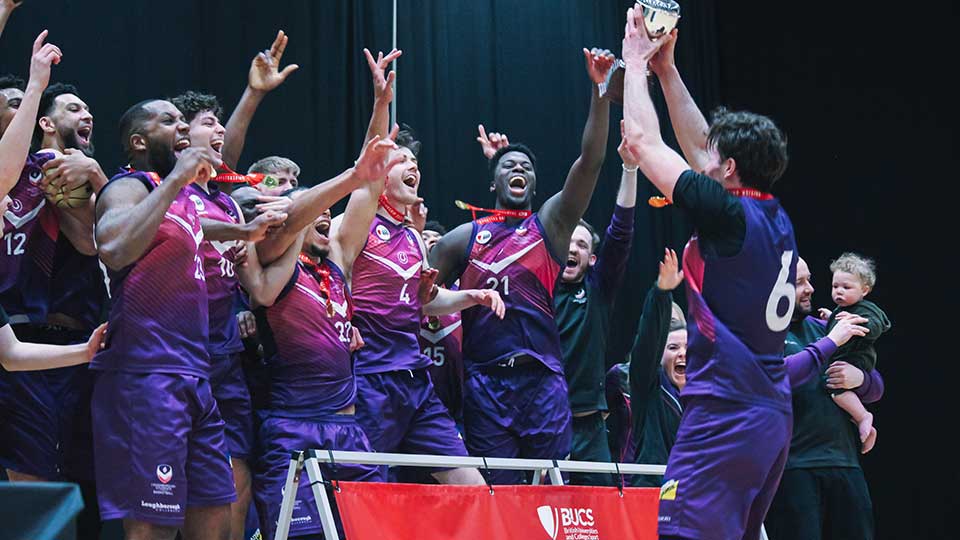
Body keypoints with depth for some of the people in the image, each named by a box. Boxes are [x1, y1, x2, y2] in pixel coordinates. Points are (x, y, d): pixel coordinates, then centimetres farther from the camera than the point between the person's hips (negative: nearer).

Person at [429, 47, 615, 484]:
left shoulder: (550, 225, 12)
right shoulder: (466, 237, 13)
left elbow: (590, 162, 1)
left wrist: (600, 90, -8)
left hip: (544, 378, 0)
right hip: (486, 379, 0)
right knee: (492, 490, 0)